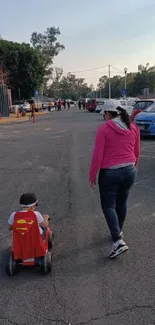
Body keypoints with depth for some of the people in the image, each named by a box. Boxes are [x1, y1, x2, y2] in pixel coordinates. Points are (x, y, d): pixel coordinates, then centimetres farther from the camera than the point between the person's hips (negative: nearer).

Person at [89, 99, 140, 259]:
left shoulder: (104, 129, -12)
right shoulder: (133, 127, 3)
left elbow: (97, 155, -13)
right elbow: (136, 152, 12)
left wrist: (92, 175, -4)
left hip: (110, 172, -5)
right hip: (129, 171, 6)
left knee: (108, 205, 5)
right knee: (122, 202, 21)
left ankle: (118, 241, -4)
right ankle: (119, 231, 38)